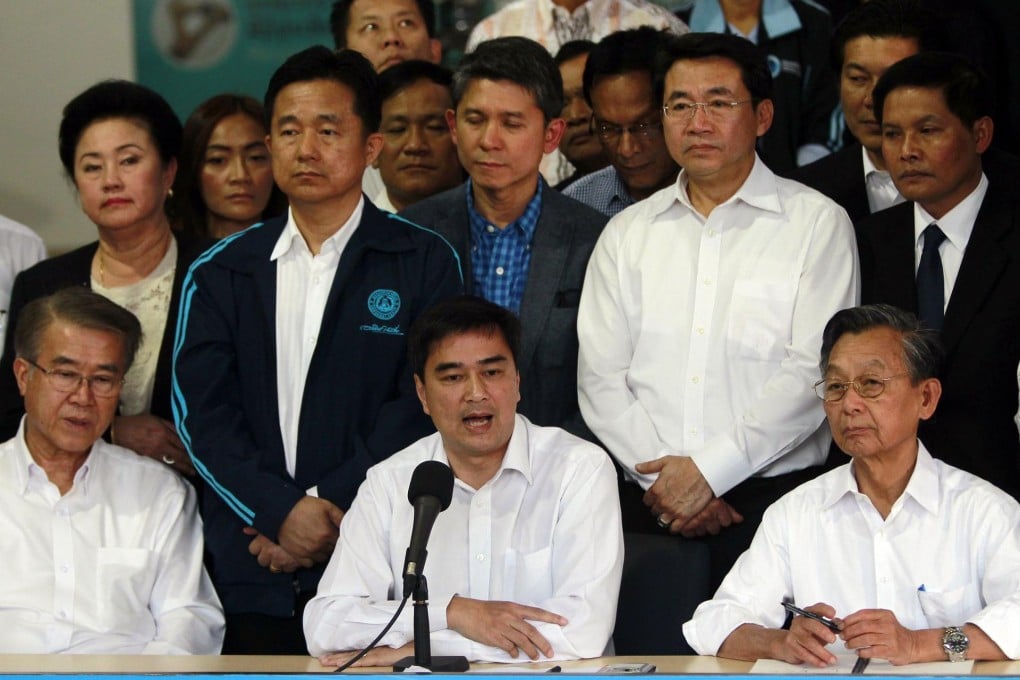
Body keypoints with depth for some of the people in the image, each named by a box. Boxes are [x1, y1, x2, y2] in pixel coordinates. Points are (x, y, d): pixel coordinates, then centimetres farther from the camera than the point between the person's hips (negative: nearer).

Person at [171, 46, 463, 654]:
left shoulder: (424, 263, 5)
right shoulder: (222, 273, 12)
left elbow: (420, 405, -4)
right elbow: (200, 411, 2)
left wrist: (332, 508, -13)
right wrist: (281, 511, -12)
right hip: (249, 572, 2)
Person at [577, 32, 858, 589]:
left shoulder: (817, 223, 5)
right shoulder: (626, 235, 16)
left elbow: (812, 374, -5)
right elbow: (599, 378, 8)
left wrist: (707, 471, -11)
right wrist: (660, 475, -7)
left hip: (771, 498, -2)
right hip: (643, 498, 2)